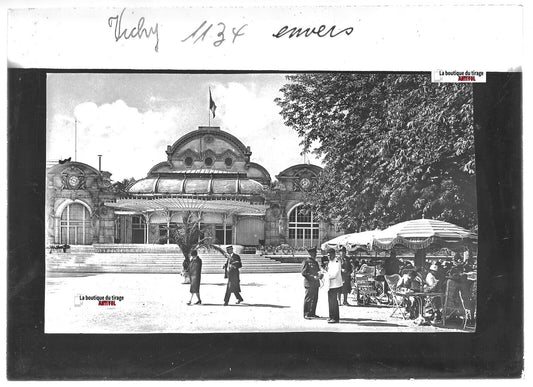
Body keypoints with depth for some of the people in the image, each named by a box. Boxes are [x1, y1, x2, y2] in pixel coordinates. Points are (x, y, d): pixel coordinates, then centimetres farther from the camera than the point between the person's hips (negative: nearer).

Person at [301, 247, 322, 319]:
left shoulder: (315, 262, 18)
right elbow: (303, 273, -13)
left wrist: (319, 274, -2)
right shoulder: (306, 262, -7)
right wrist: (313, 277, -19)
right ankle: (306, 314, 2)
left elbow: (318, 271, 23)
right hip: (309, 284, -8)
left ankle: (312, 313, 20)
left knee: (315, 299, 10)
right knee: (308, 299, -4)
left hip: (316, 283, 8)